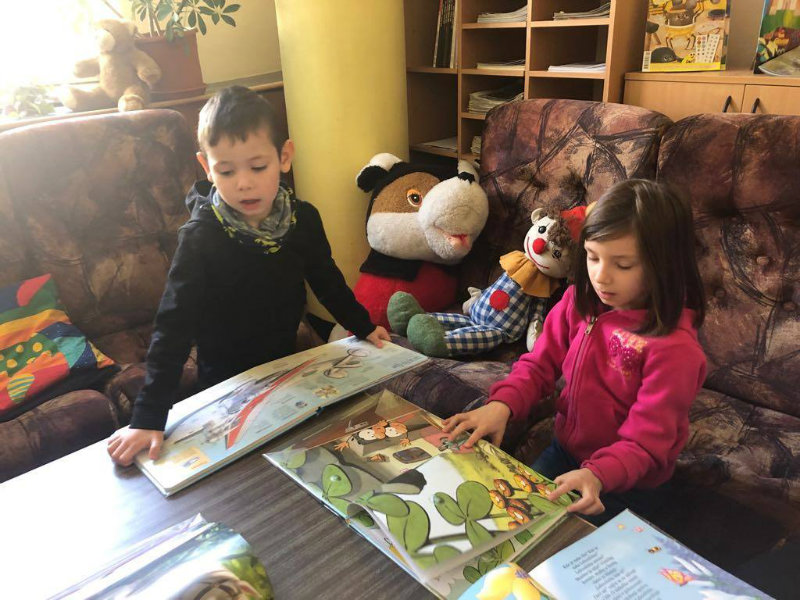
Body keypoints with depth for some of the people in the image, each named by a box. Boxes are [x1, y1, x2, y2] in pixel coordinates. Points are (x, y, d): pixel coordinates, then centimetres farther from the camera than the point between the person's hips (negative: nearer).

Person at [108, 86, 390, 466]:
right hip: (226, 382, -3)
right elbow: (173, 326, -26)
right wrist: (148, 418, -31)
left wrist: (363, 327, 15)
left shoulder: (303, 219, -12)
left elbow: (327, 279, 6)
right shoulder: (201, 238, -24)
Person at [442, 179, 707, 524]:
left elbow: (645, 443, -23)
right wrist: (502, 404, -23)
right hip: (565, 453, 6)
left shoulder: (675, 346, -26)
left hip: (627, 484, -5)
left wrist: (597, 475, -42)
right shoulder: (579, 302, -8)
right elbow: (540, 365, -3)